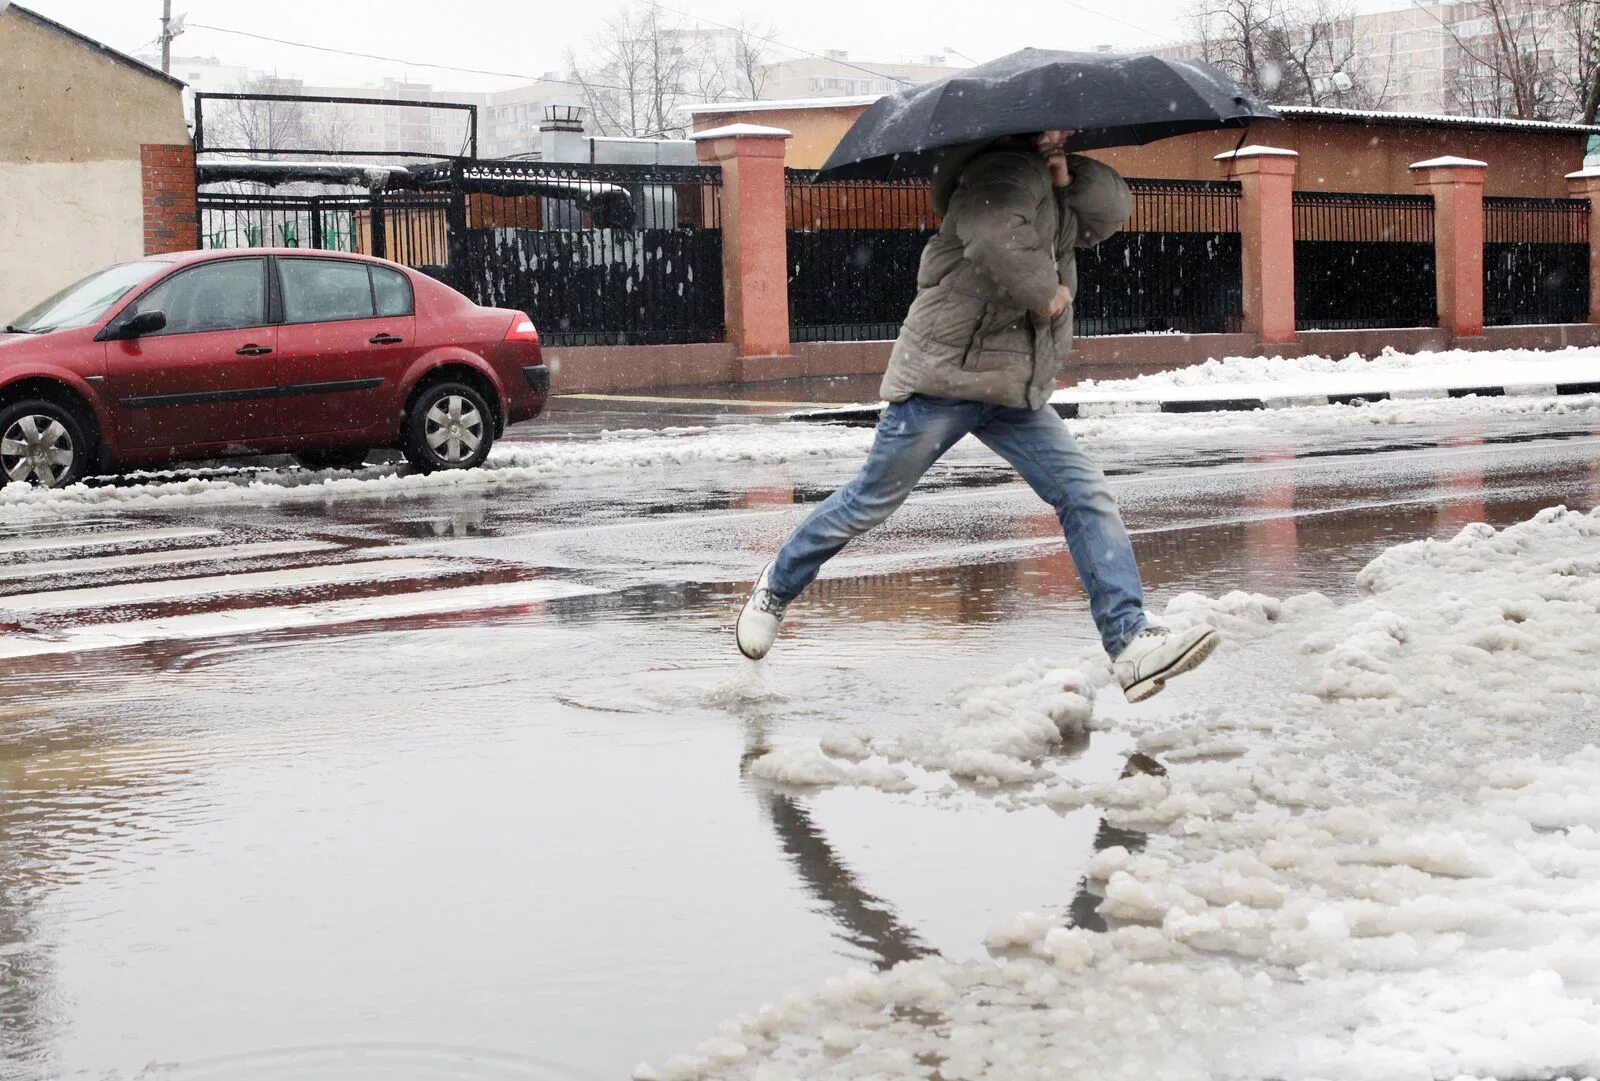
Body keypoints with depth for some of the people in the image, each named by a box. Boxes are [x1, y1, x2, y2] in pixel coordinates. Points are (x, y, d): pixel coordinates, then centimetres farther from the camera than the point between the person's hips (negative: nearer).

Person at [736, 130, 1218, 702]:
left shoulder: (1045, 180, 13)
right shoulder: (1005, 173, -18)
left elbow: (1112, 211, 9)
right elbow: (998, 241, -36)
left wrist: (1068, 174, -6)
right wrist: (1045, 294, -20)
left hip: (1014, 388, 8)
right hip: (945, 374, -8)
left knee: (1087, 494, -4)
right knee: (872, 501, 4)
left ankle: (1130, 642, -8)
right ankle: (776, 587, 27)